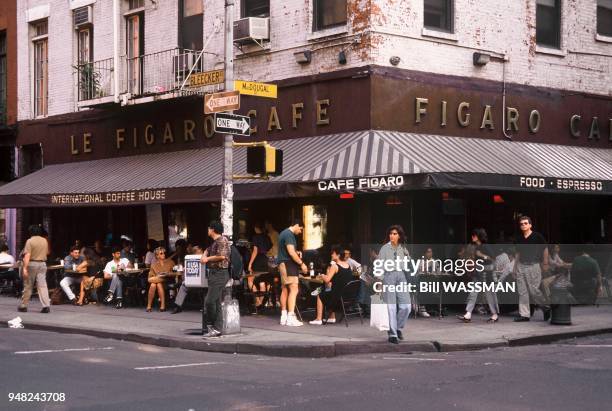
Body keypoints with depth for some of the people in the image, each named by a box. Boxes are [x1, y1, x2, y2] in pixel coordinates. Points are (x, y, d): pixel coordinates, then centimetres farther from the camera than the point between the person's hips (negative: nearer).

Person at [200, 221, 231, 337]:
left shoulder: (222, 240, -11)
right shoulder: (215, 242, 19)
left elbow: (222, 256, -22)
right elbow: (208, 250, 33)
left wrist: (208, 259, -10)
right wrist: (204, 256, 9)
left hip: (220, 274, -10)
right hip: (214, 274, 10)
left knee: (209, 301, -15)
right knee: (216, 302, 8)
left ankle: (212, 327, -10)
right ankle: (214, 328, 9)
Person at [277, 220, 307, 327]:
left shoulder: (284, 233, 19)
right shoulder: (289, 235, -13)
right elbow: (291, 252, -21)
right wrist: (301, 264, -16)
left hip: (282, 264, 11)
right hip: (288, 263, -11)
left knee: (284, 290, 11)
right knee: (294, 289, -14)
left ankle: (284, 317, 14)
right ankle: (290, 318, -20)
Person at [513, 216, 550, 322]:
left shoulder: (537, 236, -4)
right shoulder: (519, 239, 11)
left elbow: (545, 249, 1)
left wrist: (545, 264, -2)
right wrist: (515, 267, 15)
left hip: (533, 266, -5)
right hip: (521, 266, 5)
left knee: (533, 290, -8)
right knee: (522, 292, 2)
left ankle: (545, 308, 15)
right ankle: (524, 314, 6)